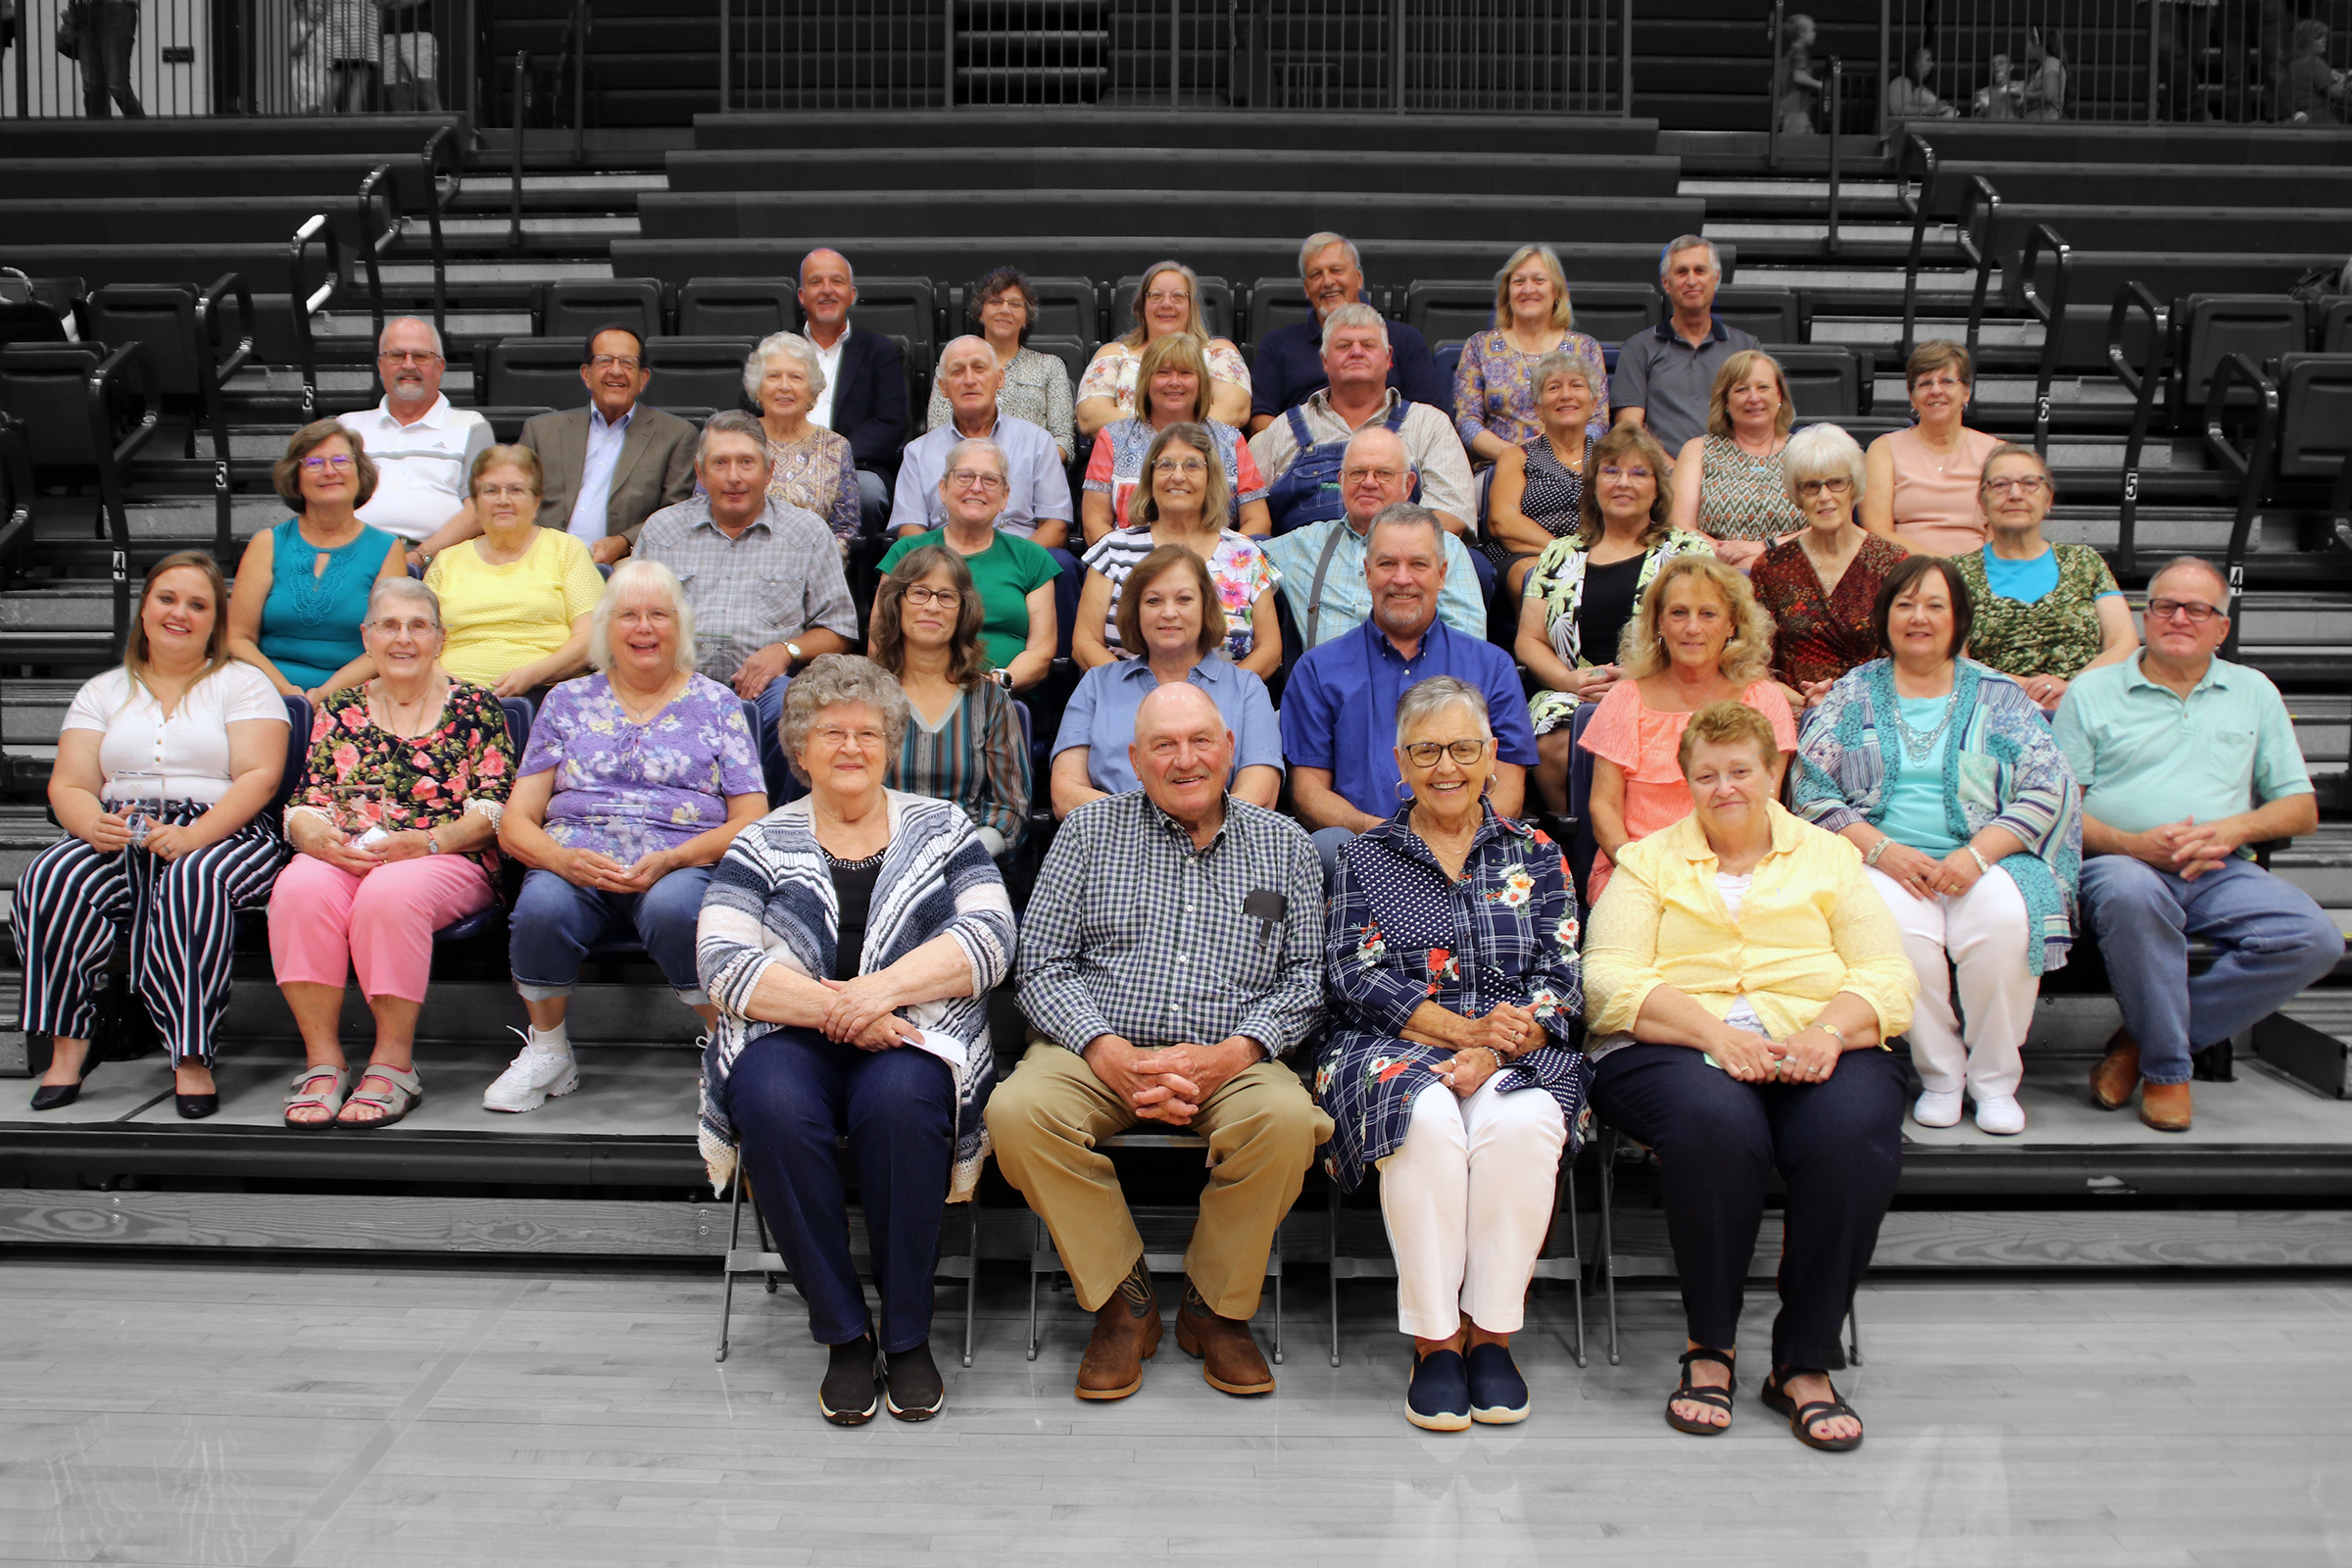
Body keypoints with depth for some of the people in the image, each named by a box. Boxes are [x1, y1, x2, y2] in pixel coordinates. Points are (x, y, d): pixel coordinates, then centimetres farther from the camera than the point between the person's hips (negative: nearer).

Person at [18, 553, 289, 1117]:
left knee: (193, 882, -37)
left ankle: (192, 1056, -32)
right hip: (118, 838, 3)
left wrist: (193, 836, -20)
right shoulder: (103, 691, 20)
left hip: (223, 834, -3)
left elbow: (259, 776, -4)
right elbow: (68, 785, 10)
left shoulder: (243, 684, 10)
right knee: (51, 881, -28)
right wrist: (95, 826, -15)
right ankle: (67, 1048, -19)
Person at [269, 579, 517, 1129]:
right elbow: (303, 805, 14)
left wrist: (425, 841, -16)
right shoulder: (339, 709, 20)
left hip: (446, 862, -3)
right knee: (300, 890, -32)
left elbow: (494, 811, 1)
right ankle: (322, 1060, -25)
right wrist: (316, 836, -11)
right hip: (340, 857, 3)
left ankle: (393, 1063, -25)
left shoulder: (475, 707, 11)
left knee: (389, 894, -37)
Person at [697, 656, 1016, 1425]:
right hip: (792, 1041, 1)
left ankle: (908, 1335, -20)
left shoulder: (941, 829, 15)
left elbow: (990, 938, 0)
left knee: (898, 1099, -35)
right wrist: (832, 1007, -16)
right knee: (774, 1105, -33)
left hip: (911, 1041, 0)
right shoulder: (762, 844, 14)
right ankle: (844, 1334, -19)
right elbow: (724, 964, -1)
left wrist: (884, 989, -16)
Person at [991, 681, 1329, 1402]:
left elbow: (1305, 978, 7)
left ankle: (1217, 1308, -7)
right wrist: (1111, 1055, -14)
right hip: (1097, 1052, 0)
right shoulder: (1090, 829, 11)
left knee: (1285, 1119, -33)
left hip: (1231, 1061, 0)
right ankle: (1124, 1300, -10)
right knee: (1018, 1111, -31)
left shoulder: (1283, 844, 13)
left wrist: (1229, 1055, -12)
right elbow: (1043, 964, 4)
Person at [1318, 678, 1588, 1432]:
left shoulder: (1535, 856, 16)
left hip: (1519, 1058, 1)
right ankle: (1433, 1339, -23)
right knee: (1427, 1119, -36)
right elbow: (1358, 976, 2)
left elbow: (1562, 981, 6)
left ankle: (1491, 1332, -19)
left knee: (1523, 1122, -34)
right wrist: (1467, 1028, -13)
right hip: (1393, 1052, -1)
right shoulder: (1364, 859, 14)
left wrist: (1494, 1050, -14)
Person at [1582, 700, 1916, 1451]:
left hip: (1817, 1046, 2)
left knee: (1857, 1133, -32)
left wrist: (1830, 1030, -13)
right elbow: (1610, 982, 1)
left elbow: (1890, 977, 9)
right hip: (1674, 1049, -1)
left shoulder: (1829, 856, 21)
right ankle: (1710, 1348, -17)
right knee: (1715, 1122, -36)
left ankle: (1804, 1363, -17)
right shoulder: (1647, 862, 17)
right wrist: (1713, 1031, -15)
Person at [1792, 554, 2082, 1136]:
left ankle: (1995, 1079, -13)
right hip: (1882, 861, 0)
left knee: (2005, 920, -33)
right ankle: (1939, 1073, -14)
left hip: (1983, 858, 1)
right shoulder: (1853, 693, 13)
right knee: (1901, 928, -34)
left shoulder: (1998, 695, 14)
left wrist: (1977, 854, -13)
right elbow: (1812, 791, 3)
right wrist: (1881, 849, -13)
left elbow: (2046, 788, 3)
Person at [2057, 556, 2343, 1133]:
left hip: (2222, 872, 3)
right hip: (2123, 862, -3)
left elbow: (2302, 808, 17)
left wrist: (2234, 829, -5)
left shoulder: (2255, 693, 20)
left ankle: (2142, 1040, -13)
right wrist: (2132, 843, -15)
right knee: (2132, 893, -40)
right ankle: (2166, 1067, -19)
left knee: (2314, 938, -26)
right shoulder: (2091, 690, 12)